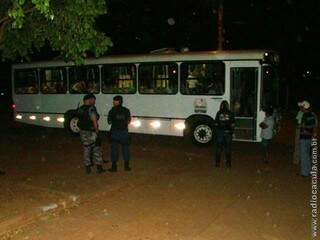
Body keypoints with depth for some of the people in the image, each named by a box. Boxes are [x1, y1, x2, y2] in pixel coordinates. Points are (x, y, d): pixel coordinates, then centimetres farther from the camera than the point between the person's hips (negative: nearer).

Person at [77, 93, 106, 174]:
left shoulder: (80, 109, 7)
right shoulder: (91, 108, -15)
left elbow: (80, 120, 10)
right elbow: (94, 120, -18)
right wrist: (97, 130, -9)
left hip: (83, 132, 6)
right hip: (91, 132, -6)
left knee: (86, 149, 14)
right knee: (96, 149, 5)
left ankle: (87, 168, 18)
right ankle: (99, 168, 8)